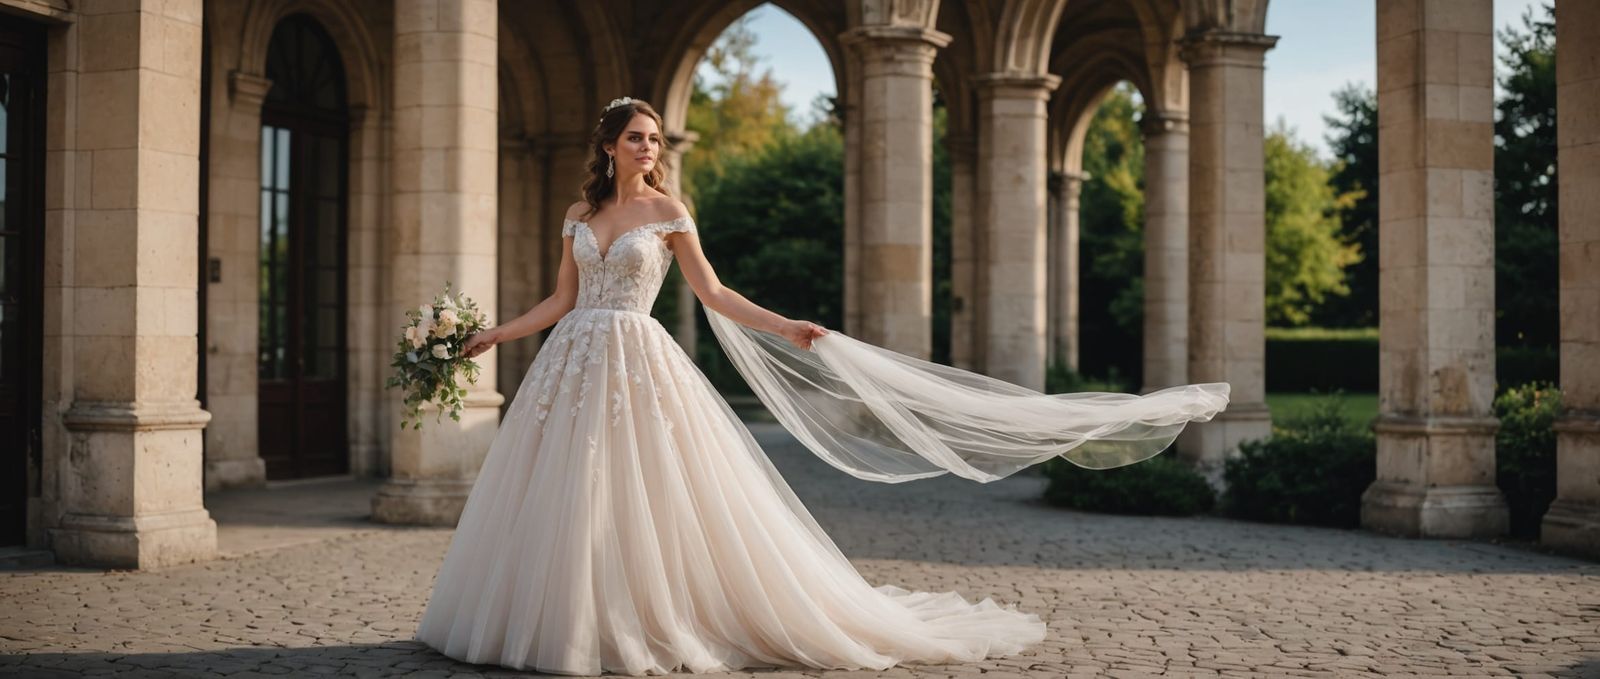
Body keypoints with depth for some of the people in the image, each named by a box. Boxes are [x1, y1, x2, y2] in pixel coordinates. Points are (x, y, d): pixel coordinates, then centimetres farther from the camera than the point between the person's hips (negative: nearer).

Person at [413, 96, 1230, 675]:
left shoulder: (667, 213, 1)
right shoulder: (579, 216, 11)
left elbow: (712, 293, 1)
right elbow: (561, 301, 16)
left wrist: (787, 328, -6)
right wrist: (497, 331, 13)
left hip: (640, 365, -4)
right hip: (574, 365, 5)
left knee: (652, 500, -7)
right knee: (564, 503, 4)